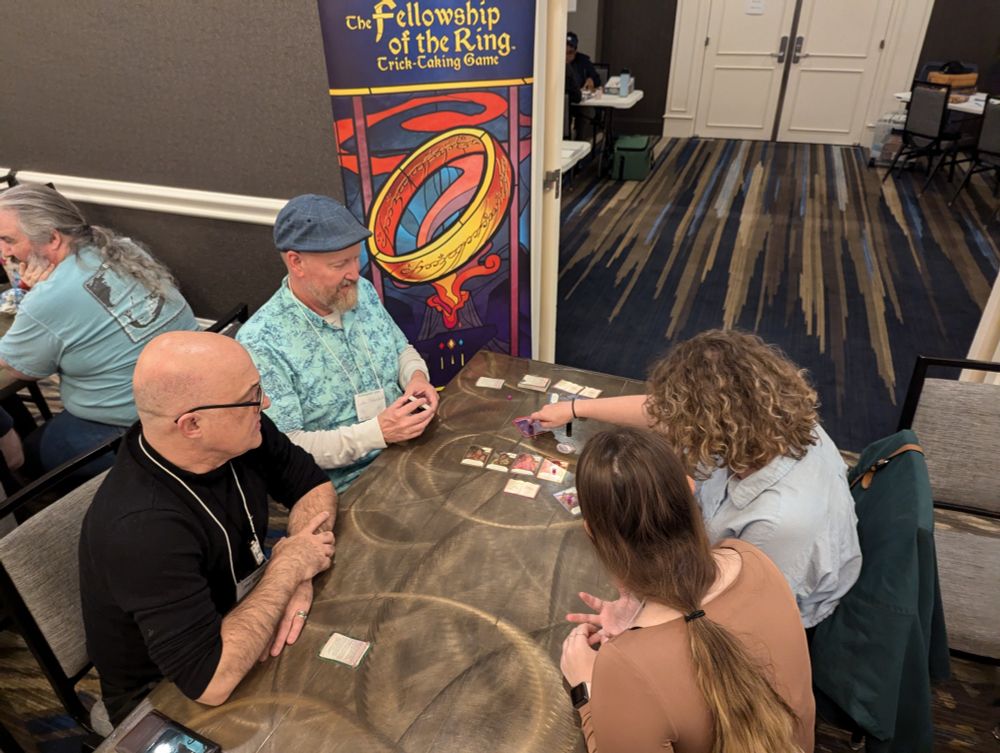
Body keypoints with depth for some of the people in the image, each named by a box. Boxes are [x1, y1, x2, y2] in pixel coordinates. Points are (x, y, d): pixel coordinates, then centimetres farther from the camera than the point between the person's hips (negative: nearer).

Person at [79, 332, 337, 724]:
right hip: (168, 699, -6)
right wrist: (288, 566, -25)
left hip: (232, 628, 6)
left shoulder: (239, 434, -17)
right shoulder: (143, 525, -36)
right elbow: (211, 681, -36)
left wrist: (297, 577, -21)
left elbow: (315, 486, -4)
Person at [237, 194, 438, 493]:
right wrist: (377, 433, -26)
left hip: (412, 451, 7)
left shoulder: (362, 291, 1)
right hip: (348, 487, -6)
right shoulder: (261, 342, -18)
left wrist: (416, 376, -6)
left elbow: (402, 349, 17)